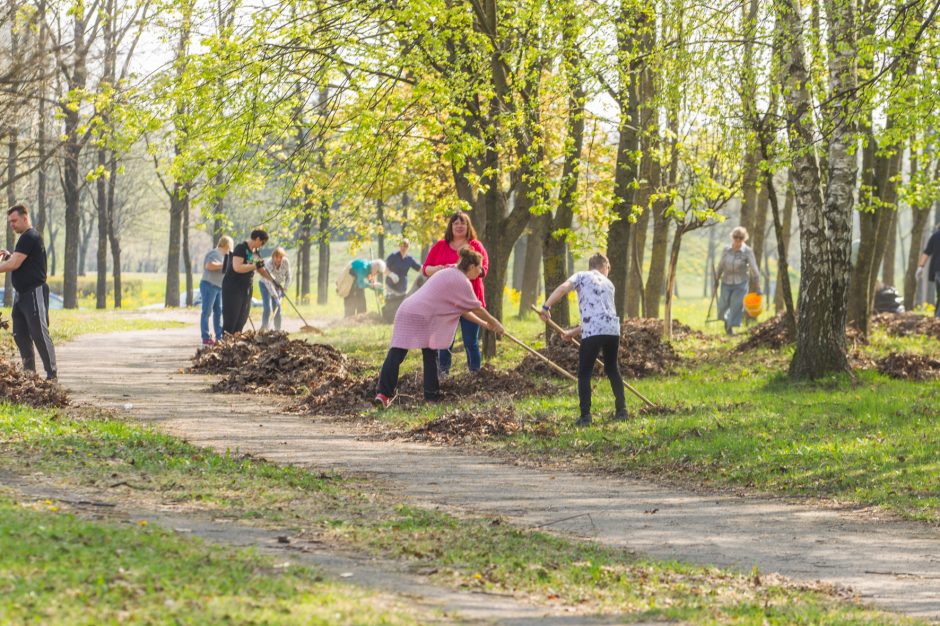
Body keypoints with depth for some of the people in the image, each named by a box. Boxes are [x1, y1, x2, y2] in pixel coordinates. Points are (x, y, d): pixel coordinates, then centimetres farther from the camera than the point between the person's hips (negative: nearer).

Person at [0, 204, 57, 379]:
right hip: (21, 293, 11)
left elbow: (14, 264, -19)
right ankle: (29, 372, 13)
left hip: (34, 293, -11)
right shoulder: (26, 238, 19)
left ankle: (52, 375, -9)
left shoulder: (29, 237, -14)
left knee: (39, 334, -10)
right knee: (20, 335, 9)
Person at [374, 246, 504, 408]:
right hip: (421, 318, -8)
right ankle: (431, 393, 16)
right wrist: (494, 323, 18)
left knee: (396, 353, -4)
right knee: (430, 354, 11)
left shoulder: (450, 274, 28)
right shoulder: (462, 282, -2)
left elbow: (463, 309, 31)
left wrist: (483, 323, 32)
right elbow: (476, 308, 5)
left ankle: (383, 393, -14)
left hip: (406, 310, 8)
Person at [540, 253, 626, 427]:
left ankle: (585, 416, -6)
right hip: (613, 329, 5)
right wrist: (576, 331, 25)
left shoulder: (582, 276, 11)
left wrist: (546, 306, -12)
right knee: (612, 369, 23)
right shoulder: (608, 284, 25)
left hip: (593, 331, -4)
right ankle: (621, 411, 27)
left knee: (584, 373, 3)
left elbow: (563, 288, -10)